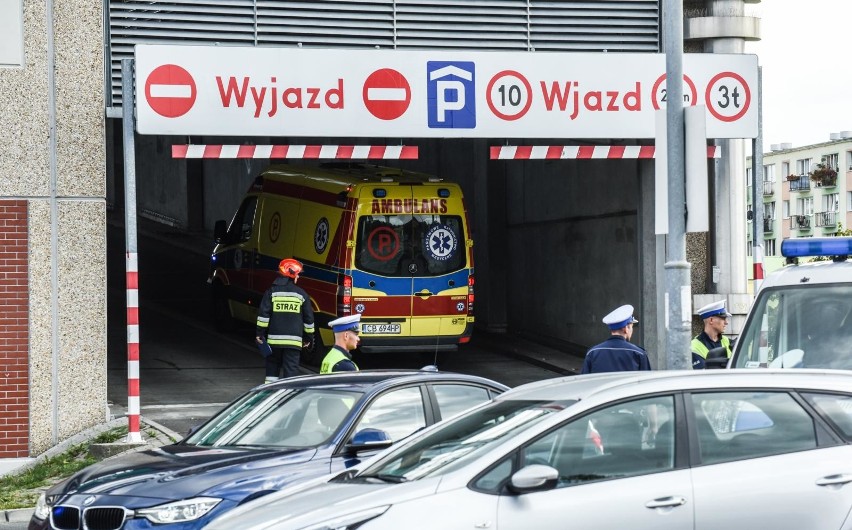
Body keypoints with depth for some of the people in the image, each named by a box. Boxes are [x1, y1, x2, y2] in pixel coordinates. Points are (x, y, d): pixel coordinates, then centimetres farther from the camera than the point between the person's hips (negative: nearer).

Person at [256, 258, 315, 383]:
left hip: (274, 340, 1)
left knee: (272, 368, 14)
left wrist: (260, 333, 2)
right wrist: (308, 337, 16)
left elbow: (263, 314, -3)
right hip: (294, 340, -1)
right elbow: (308, 318, 6)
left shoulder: (271, 292, 2)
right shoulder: (301, 294, 3)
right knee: (291, 368, -2)